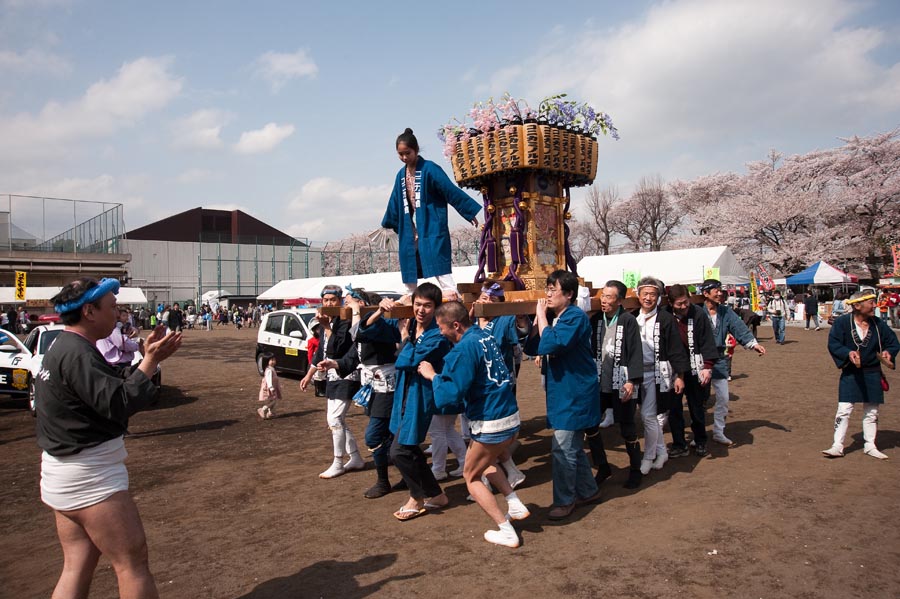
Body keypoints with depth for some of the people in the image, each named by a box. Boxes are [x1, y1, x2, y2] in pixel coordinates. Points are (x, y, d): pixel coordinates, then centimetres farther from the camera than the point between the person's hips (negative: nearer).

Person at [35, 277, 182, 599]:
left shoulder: (61, 347, 11)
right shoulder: (78, 354, -21)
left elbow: (107, 391, 11)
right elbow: (119, 403, -27)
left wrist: (149, 357, 3)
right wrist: (151, 361, -21)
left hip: (64, 475, 10)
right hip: (89, 478, -10)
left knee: (77, 567, 16)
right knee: (133, 562, -1)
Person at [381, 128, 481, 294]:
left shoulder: (429, 169, -10)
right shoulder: (401, 175, 10)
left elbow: (451, 191, -13)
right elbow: (395, 202, 21)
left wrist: (470, 212, -17)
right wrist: (389, 223, 28)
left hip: (432, 229, -7)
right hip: (412, 232, 7)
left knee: (441, 272, -14)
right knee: (410, 276, 12)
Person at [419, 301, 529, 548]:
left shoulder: (464, 348, -19)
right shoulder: (485, 336, 7)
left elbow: (451, 394, -23)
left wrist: (433, 375, -8)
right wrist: (442, 372, 13)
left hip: (492, 425, -8)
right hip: (511, 416, 8)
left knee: (471, 475, 13)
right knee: (486, 462, 32)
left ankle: (506, 532, 11)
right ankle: (515, 504, 21)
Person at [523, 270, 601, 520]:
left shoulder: (575, 317, -16)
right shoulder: (555, 318, 13)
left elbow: (551, 345, -30)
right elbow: (531, 348, 7)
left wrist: (542, 316, -19)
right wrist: (538, 318, -2)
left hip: (574, 394, -10)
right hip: (562, 392, 10)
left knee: (562, 449, -7)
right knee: (572, 447, 18)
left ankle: (564, 500, 6)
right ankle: (588, 490, 32)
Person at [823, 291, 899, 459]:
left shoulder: (879, 324, 0)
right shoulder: (842, 322, -11)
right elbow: (833, 344, -12)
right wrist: (848, 353, -28)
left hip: (872, 374, 4)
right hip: (850, 374, -4)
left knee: (871, 412, 13)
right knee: (844, 410, -5)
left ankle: (870, 446, 28)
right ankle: (837, 446, 3)